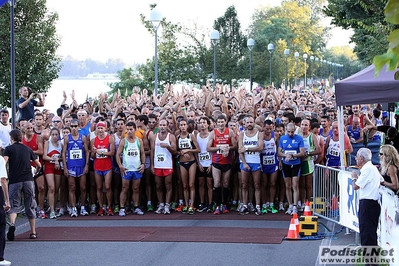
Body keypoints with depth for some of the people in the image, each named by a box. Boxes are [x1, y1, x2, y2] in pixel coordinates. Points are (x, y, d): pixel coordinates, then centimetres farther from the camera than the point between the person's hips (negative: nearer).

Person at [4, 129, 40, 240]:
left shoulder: (8, 149, 5)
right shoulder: (27, 149, 15)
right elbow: (39, 165, 20)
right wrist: (36, 170, 41)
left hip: (14, 181, -2)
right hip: (28, 179, 2)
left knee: (14, 205, 2)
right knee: (30, 207, 10)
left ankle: (12, 224, -26)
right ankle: (33, 232, 14)